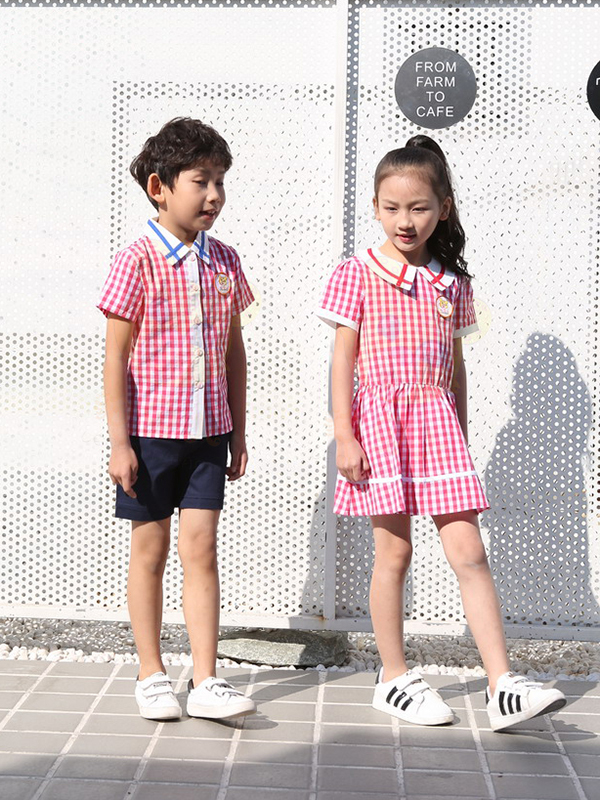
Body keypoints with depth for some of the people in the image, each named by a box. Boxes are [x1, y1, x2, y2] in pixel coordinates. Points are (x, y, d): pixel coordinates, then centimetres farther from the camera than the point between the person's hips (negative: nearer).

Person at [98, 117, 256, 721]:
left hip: (208, 430, 4)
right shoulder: (136, 262, -9)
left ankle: (205, 682, 6)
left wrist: (238, 432, 12)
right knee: (150, 549, 8)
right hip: (150, 429, -3)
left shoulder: (223, 262, 6)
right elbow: (116, 356, -9)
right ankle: (151, 676, 20)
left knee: (201, 548, 2)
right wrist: (119, 442, -12)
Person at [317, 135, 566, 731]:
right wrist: (344, 436, -9)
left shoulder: (452, 282, 10)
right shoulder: (358, 275, -1)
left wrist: (461, 437, 16)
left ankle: (503, 687, -4)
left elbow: (455, 365, 15)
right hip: (381, 420, -3)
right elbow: (343, 359, -3)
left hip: (438, 421, 3)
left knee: (469, 553, -3)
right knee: (393, 551, 3)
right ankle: (395, 678, 17)